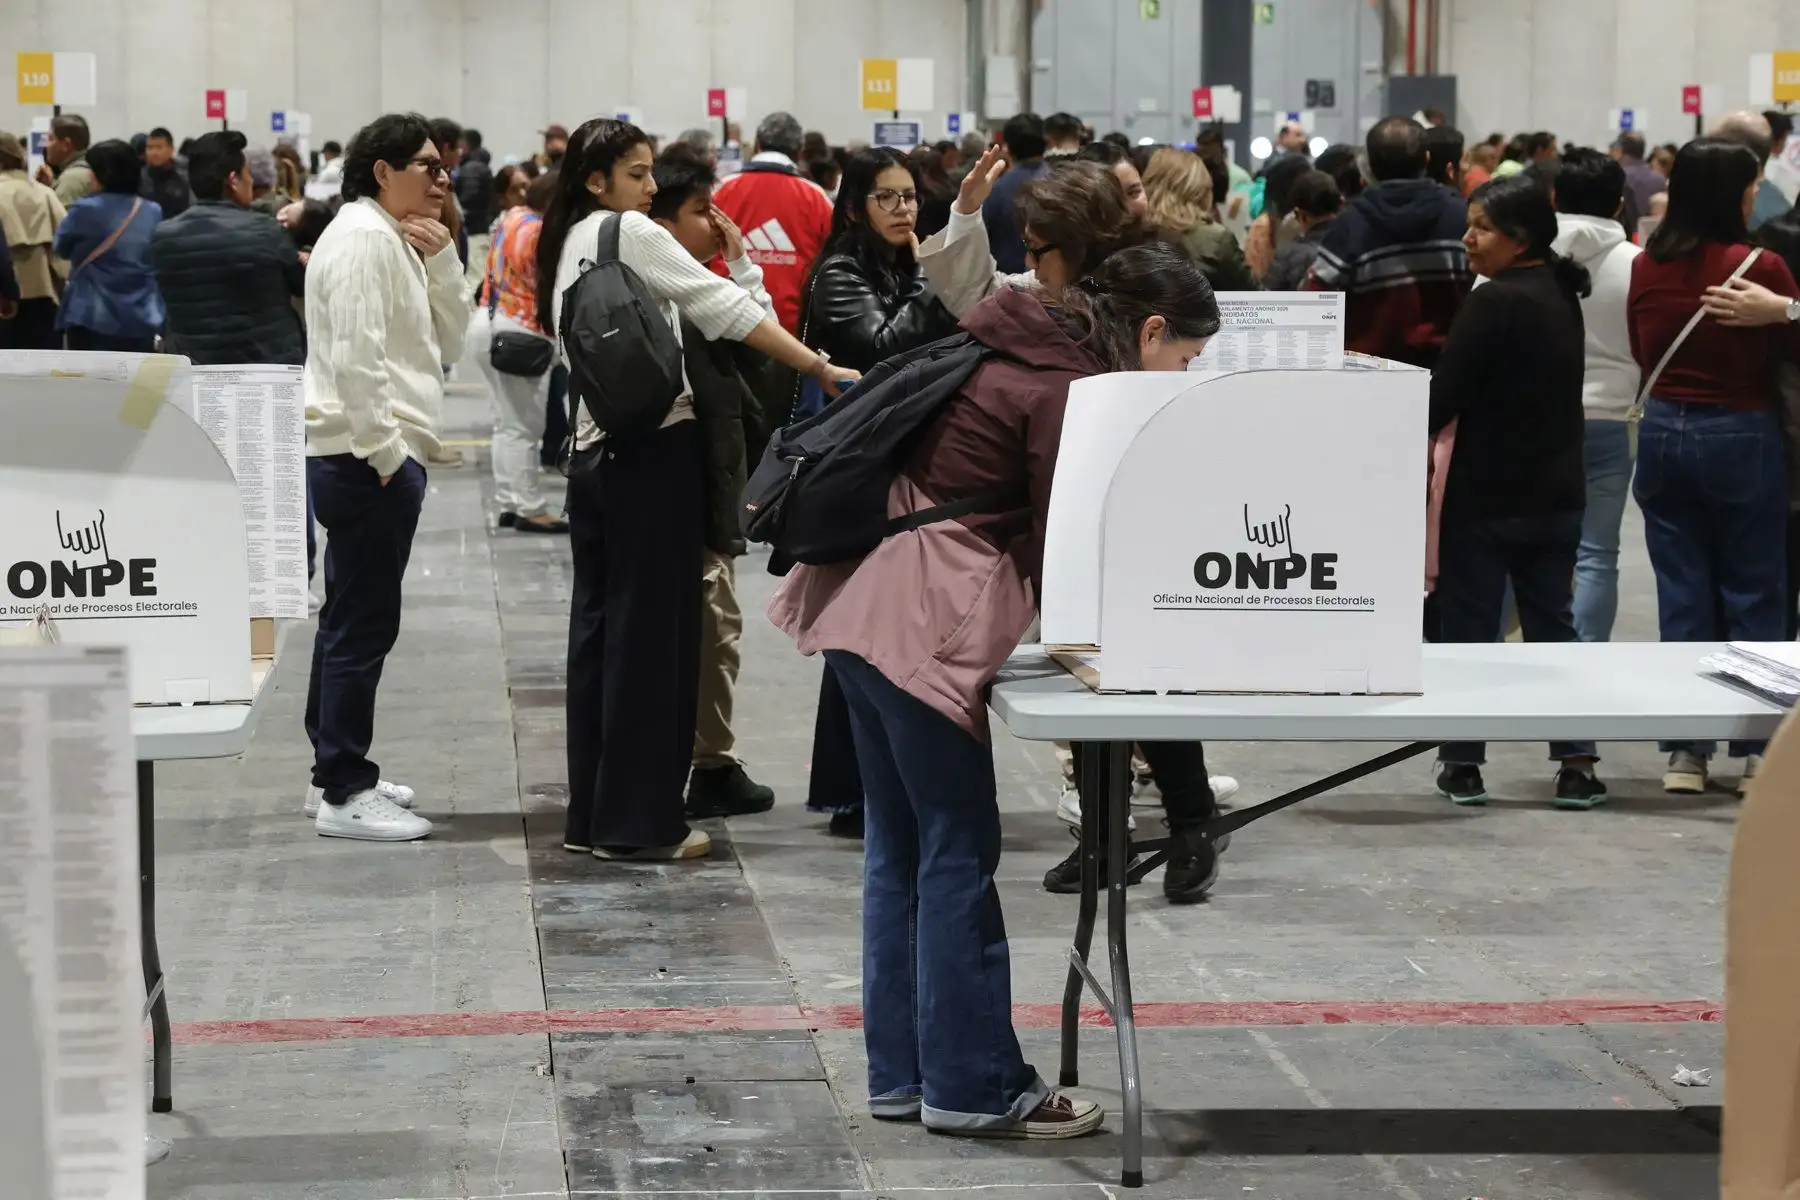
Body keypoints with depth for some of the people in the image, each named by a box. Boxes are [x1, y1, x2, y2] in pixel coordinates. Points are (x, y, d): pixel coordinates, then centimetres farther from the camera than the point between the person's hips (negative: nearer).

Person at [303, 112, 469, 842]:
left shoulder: (394, 239, 18)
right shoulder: (361, 238, -14)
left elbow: (448, 336, 16)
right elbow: (355, 356, -22)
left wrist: (440, 256, 4)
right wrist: (385, 453, -20)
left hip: (378, 455, 11)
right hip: (366, 456, -11)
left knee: (352, 618, 16)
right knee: (364, 624, -8)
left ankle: (339, 774, 25)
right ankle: (343, 795, -6)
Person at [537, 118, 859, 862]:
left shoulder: (567, 246, 16)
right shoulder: (629, 233, -10)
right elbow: (724, 308, -16)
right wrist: (821, 369, -15)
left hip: (592, 451, 8)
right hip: (654, 449, -8)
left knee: (599, 630, 10)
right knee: (653, 634, -4)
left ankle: (591, 816, 14)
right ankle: (639, 821, -1)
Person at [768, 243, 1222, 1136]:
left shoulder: (1027, 342, 14)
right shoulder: (1073, 393, -14)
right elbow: (1056, 552, -13)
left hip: (865, 597, 10)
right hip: (921, 621, -10)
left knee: (900, 845, 14)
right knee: (958, 854, -2)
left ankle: (900, 1073, 21)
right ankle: (972, 1086, 5)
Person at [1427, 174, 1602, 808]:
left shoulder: (1496, 301, -17)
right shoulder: (1561, 297, 9)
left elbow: (1446, 393, -19)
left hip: (1488, 494, -7)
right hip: (1555, 494, 7)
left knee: (1469, 626, 3)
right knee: (1552, 624, 11)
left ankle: (1463, 764, 8)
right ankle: (1577, 765, 7)